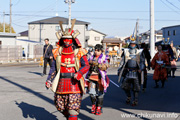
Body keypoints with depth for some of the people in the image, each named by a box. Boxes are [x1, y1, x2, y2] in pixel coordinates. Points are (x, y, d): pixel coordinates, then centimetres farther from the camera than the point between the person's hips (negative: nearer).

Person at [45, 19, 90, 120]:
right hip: (61, 83, 4)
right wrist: (49, 80, 1)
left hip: (74, 83, -4)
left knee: (73, 108, -7)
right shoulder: (58, 52, 8)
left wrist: (79, 73, -23)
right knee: (60, 106, 15)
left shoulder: (79, 52, -3)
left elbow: (86, 66, -5)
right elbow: (53, 68, 10)